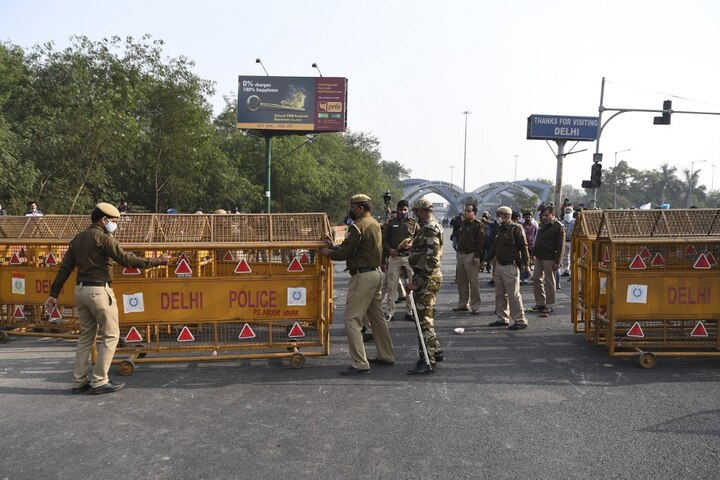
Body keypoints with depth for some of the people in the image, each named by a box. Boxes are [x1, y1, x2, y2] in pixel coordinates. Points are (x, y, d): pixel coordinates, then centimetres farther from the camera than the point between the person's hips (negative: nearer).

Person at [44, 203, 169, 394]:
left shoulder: (78, 238, 14)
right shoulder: (103, 238, -11)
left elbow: (65, 268, 14)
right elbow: (125, 259, -20)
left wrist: (54, 294, 16)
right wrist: (154, 262, -18)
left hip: (81, 290, 9)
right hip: (99, 291, -9)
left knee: (86, 335, 16)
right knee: (110, 335, 1)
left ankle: (79, 381, 18)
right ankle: (99, 382, 2)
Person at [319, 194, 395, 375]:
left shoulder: (358, 226, -16)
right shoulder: (375, 224, 14)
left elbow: (345, 252, -16)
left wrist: (328, 252, 2)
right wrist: (334, 246, 14)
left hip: (363, 276, -10)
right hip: (376, 273, 10)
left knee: (351, 319, -6)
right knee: (376, 316, 19)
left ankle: (360, 363, -7)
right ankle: (386, 355, 28)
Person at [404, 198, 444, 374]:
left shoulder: (429, 229, -19)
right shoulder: (433, 226, 14)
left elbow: (432, 261, -26)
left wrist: (416, 282, -25)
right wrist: (414, 246, 29)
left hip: (426, 280, -11)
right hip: (429, 278, 11)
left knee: (424, 320, -7)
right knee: (426, 317, 19)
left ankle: (427, 362, -2)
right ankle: (436, 351, 30)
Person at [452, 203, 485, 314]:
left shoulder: (479, 225, -8)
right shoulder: (463, 224, 17)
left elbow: (481, 242, -14)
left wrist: (477, 256, -20)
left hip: (472, 256, -8)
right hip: (461, 255, 8)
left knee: (474, 282, -4)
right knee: (461, 281, 11)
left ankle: (475, 306, 2)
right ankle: (462, 304, 20)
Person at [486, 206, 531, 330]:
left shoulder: (516, 229, -8)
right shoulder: (499, 228, 13)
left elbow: (524, 247, -10)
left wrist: (526, 264, -14)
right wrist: (487, 260, 21)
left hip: (511, 266, -8)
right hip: (498, 265, 8)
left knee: (513, 295, -7)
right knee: (500, 294, 12)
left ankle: (520, 321, 0)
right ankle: (502, 319, 22)